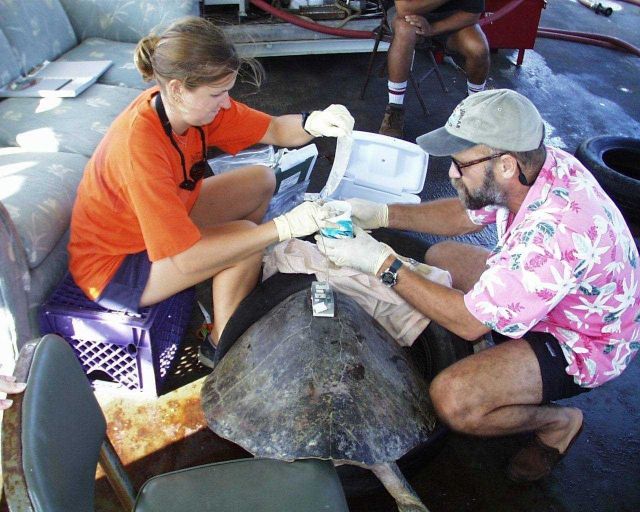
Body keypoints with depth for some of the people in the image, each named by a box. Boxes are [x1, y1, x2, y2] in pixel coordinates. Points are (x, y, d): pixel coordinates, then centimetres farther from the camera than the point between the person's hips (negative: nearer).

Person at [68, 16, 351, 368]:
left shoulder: (193, 104, -15)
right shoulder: (138, 145, -37)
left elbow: (274, 130, -6)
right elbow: (186, 258, -37)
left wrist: (315, 123, -30)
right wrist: (286, 226, -36)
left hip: (163, 222, 8)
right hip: (113, 267, -8)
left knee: (261, 180, 3)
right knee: (247, 239, -22)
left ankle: (230, 292, 15)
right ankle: (222, 347, 2)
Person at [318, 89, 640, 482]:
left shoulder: (554, 231, -40)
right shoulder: (537, 164, -15)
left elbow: (471, 322, -30)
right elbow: (468, 215, 3)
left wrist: (383, 264, -27)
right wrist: (383, 214, -9)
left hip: (584, 344, -8)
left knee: (452, 398, -26)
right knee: (441, 256, 12)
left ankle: (559, 422, 4)